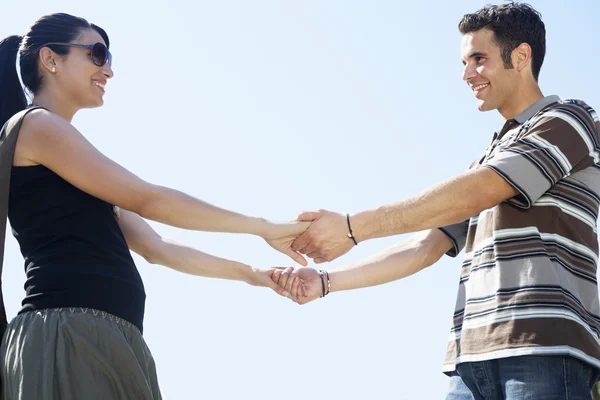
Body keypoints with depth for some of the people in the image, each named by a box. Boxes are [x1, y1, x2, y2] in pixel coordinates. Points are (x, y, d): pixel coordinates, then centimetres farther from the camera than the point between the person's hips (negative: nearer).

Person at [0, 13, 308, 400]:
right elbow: (147, 200, -6)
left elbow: (155, 248, 25)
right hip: (72, 336, -9)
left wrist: (247, 272, 22)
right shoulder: (37, 125, -1)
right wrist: (265, 228, -1)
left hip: (104, 338, 9)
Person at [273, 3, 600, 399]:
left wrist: (354, 227, -9)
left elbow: (474, 194, -9)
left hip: (544, 351, -7)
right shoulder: (487, 161, 29)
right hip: (475, 358, 7)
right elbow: (424, 249, 22)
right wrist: (326, 282, 12)